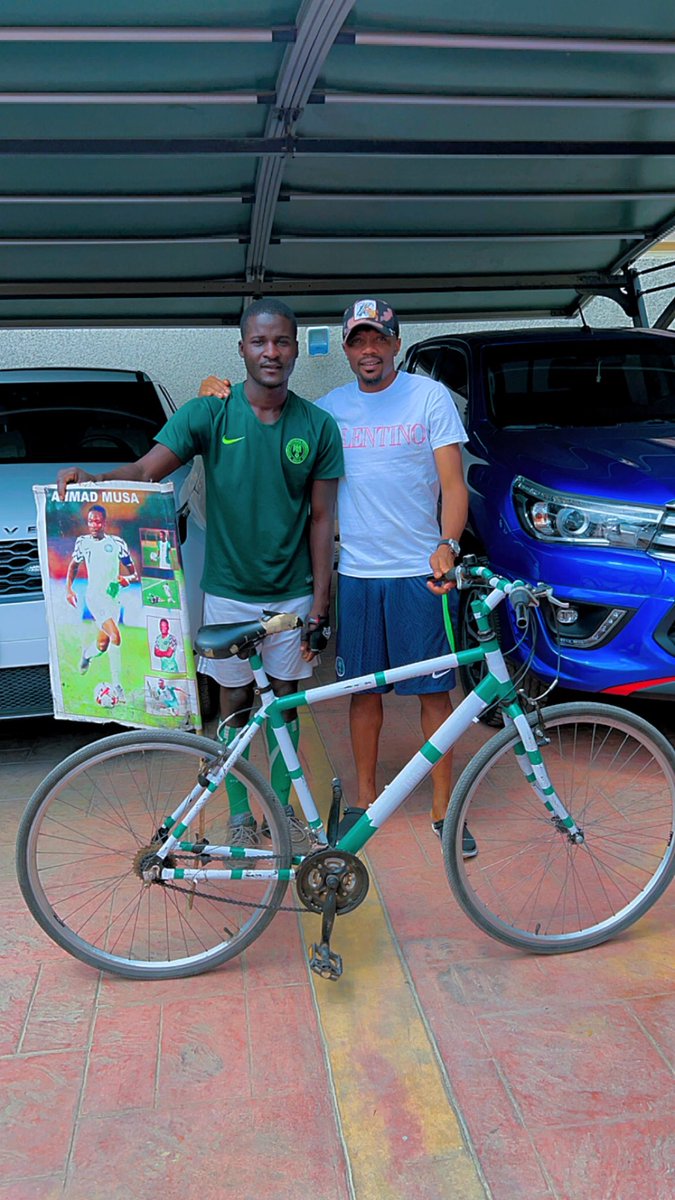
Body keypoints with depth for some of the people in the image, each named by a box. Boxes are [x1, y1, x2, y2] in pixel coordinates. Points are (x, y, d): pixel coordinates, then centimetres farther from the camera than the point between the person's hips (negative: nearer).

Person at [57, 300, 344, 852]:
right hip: (229, 592, -1)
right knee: (235, 703, 10)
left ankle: (282, 807, 30)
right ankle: (240, 814, 27)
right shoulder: (209, 413, -6)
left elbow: (321, 520, -1)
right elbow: (145, 470, -13)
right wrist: (92, 479, -35)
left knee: (285, 701, 12)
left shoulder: (318, 426, -3)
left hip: (292, 593, 1)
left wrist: (319, 604, -3)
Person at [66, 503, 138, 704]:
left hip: (113, 596, 2)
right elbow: (74, 564, 22)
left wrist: (127, 578, -19)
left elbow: (133, 573, 3)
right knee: (115, 635, -23)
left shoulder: (117, 543, 1)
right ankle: (117, 687, -17)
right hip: (94, 595, -2)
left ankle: (86, 654, 45)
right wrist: (68, 588, 12)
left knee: (102, 646, 9)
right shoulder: (82, 541, 4)